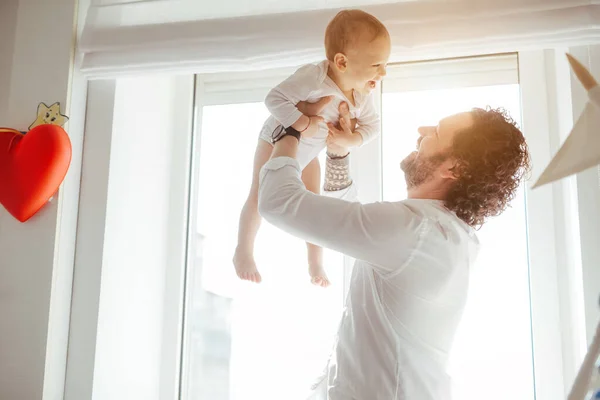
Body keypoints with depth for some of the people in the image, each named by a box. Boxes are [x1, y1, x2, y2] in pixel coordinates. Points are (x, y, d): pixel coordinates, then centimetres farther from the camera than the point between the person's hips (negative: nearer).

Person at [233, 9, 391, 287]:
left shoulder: (362, 95, -20)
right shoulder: (312, 78, -41)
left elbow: (372, 124, -8)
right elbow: (274, 99, -37)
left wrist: (353, 139, -28)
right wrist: (302, 123, -48)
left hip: (308, 155, 5)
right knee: (259, 198, 1)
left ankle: (315, 261, 26)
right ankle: (243, 252, 23)